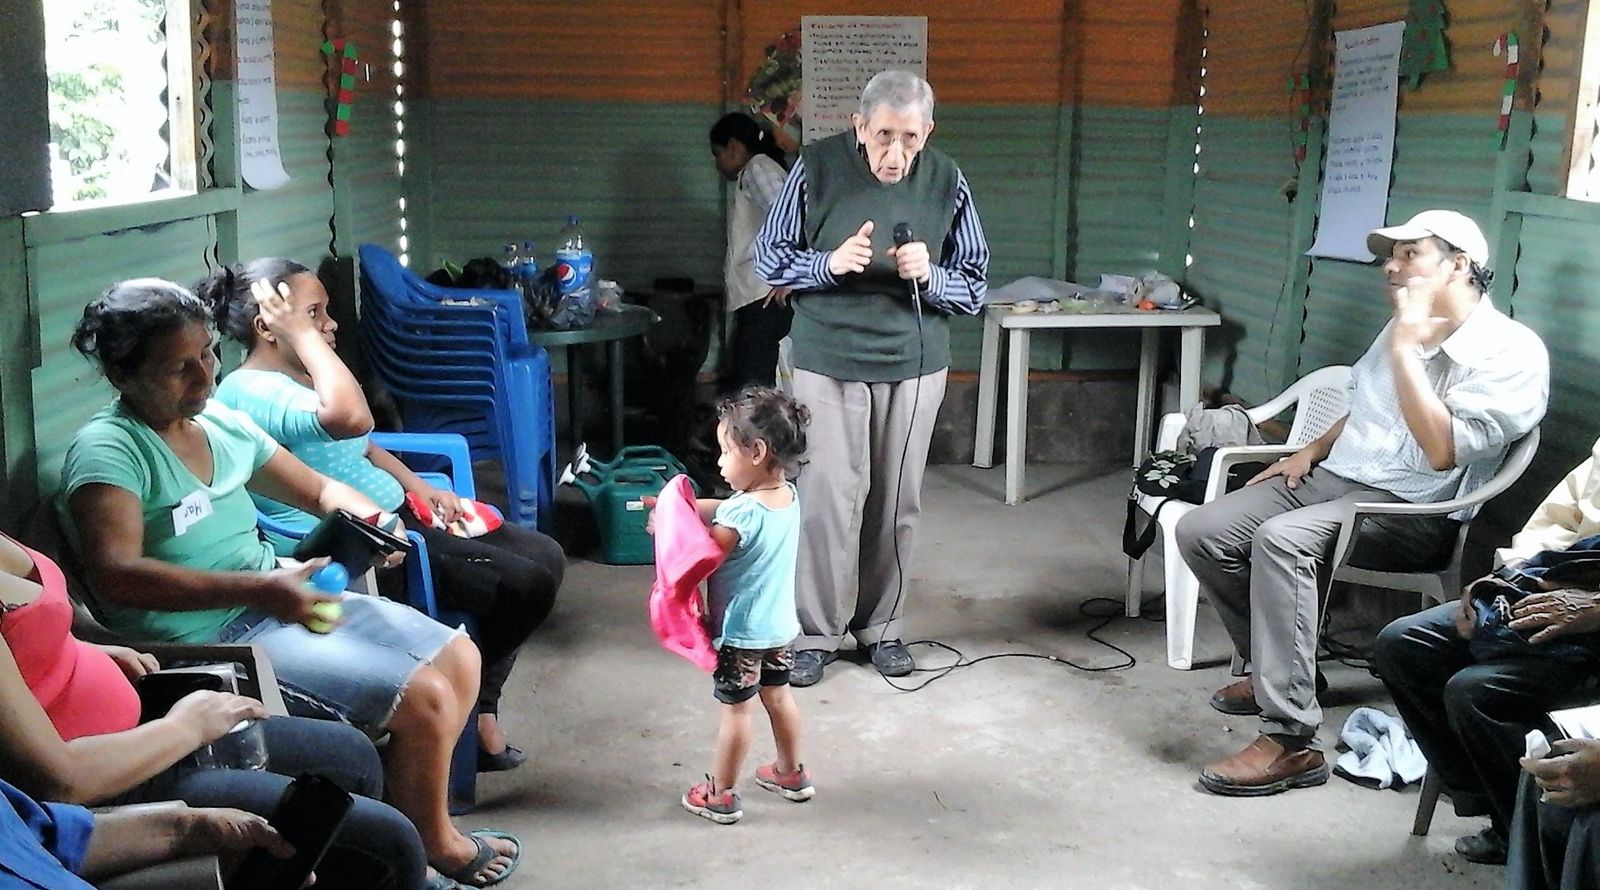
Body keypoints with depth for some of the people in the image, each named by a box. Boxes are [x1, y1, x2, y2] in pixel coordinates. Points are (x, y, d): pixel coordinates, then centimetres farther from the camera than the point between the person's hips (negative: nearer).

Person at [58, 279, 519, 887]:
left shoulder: (222, 423, 9)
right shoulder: (107, 449, -16)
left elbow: (321, 490, 19)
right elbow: (116, 576, -31)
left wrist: (370, 518, -4)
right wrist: (258, 589, -38)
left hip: (279, 601, 9)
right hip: (208, 640, -9)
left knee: (458, 657, 3)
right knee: (424, 698, -18)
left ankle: (415, 824, 17)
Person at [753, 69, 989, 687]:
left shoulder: (946, 182, -3)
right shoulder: (817, 169, -7)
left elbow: (975, 287, 3)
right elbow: (768, 260, 0)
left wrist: (928, 276, -18)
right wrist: (829, 264, -18)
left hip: (914, 363, 2)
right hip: (828, 361, -2)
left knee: (896, 500, 9)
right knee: (830, 496, -5)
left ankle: (880, 625, 26)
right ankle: (817, 631, 12)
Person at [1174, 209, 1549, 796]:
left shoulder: (1512, 353, -10)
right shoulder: (1405, 331, 15)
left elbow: (1442, 450, -23)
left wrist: (1403, 347, -21)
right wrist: (1312, 450, 14)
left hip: (1414, 510, -8)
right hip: (1335, 477, 8)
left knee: (1281, 540, -35)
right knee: (1200, 532, -9)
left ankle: (1291, 743, -32)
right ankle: (1275, 668, 12)